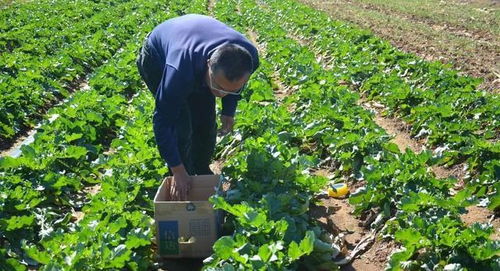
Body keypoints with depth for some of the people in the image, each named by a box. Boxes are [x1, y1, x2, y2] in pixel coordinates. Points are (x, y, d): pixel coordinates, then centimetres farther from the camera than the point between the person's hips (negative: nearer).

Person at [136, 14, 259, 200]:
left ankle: (203, 173, 28)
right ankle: (180, 185, 6)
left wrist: (229, 111, -2)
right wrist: (178, 172, -31)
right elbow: (163, 122, -36)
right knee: (181, 127, -15)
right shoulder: (179, 72, -48)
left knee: (206, 123, 2)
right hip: (157, 58, -4)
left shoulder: (250, 58, -33)